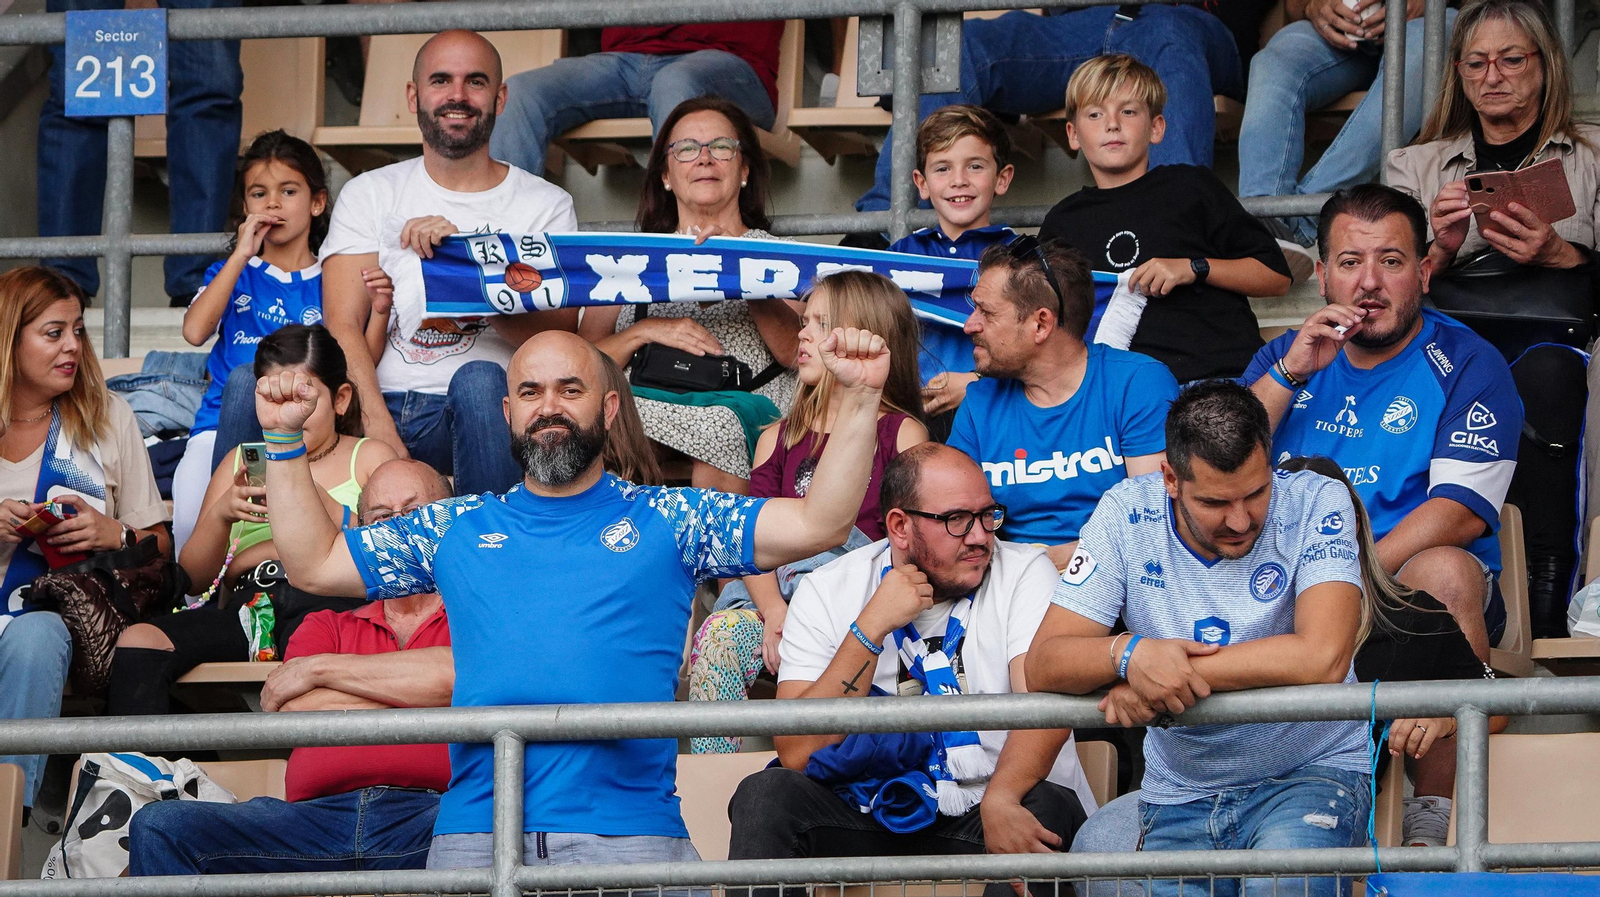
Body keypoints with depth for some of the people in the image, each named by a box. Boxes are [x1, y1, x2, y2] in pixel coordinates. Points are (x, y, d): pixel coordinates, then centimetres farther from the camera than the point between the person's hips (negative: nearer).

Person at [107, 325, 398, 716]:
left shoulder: (369, 457, 22)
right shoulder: (240, 461, 31)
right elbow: (192, 577, 21)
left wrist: (329, 509, -10)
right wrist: (221, 514, 0)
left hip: (329, 599, -3)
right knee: (138, 641, -28)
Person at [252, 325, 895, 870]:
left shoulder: (665, 520, 14)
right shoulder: (458, 529, 21)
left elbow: (817, 525, 6)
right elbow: (312, 565, 26)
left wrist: (859, 398, -4)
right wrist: (284, 438, 18)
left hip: (627, 829, -2)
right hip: (475, 833, 2)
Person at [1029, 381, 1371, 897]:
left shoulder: (1314, 504, -11)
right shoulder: (1126, 515, -4)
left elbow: (1322, 657, -25)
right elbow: (1043, 665, -6)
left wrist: (1167, 676, -24)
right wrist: (1129, 654, -28)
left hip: (1309, 773, -3)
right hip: (1180, 793, 3)